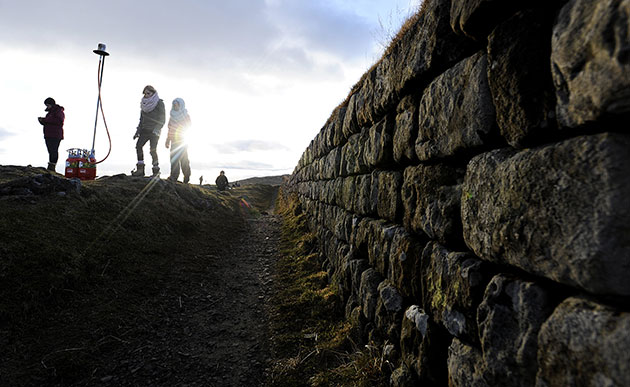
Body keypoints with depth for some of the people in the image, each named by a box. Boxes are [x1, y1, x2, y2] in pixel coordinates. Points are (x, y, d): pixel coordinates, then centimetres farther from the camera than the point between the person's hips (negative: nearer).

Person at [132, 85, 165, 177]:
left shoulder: (159, 103, -3)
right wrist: (138, 131, 14)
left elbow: (162, 119, -7)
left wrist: (156, 130, -16)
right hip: (145, 130, 6)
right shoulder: (144, 104, 16)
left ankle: (156, 171, -1)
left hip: (154, 131, -6)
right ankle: (140, 169, -8)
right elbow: (142, 119, 21)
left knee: (152, 150, -12)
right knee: (138, 145, -10)